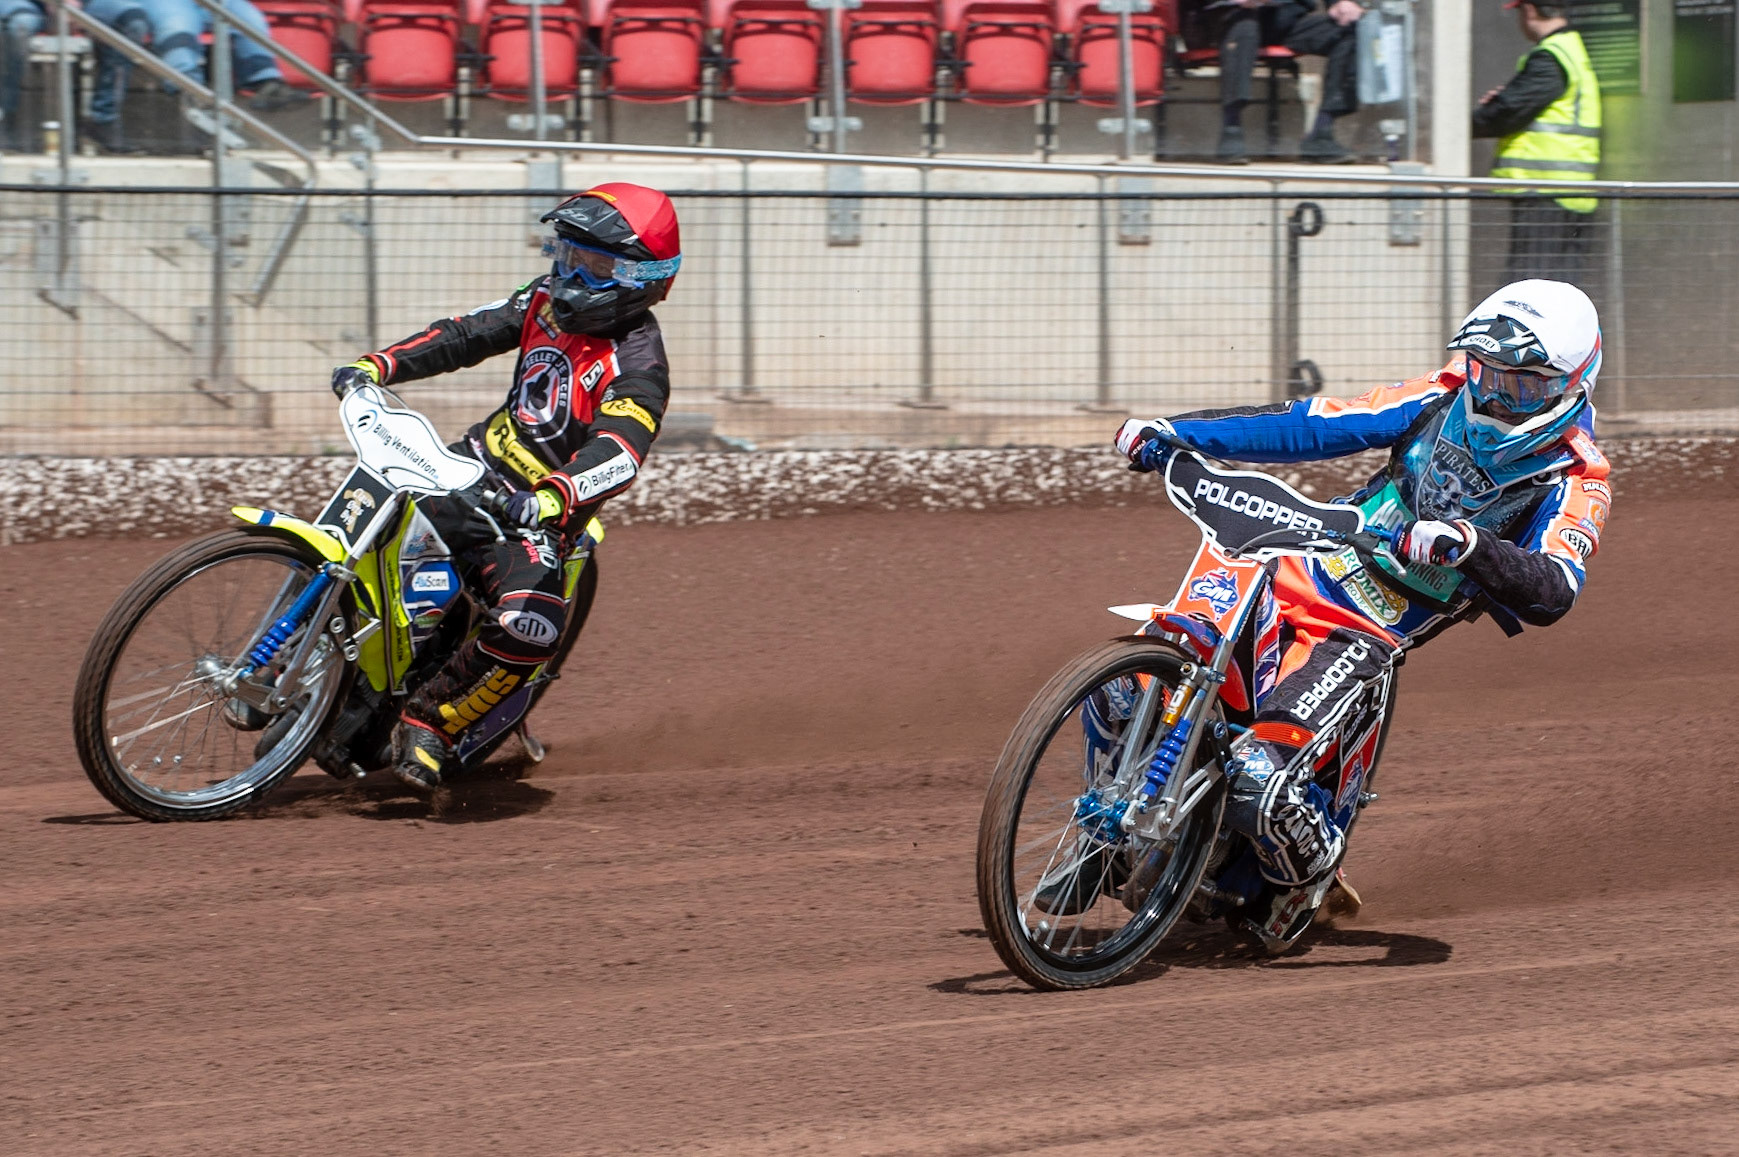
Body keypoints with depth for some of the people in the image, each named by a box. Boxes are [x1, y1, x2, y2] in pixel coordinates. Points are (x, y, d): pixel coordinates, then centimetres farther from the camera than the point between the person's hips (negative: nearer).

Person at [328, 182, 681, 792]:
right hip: (479, 462, 7)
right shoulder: (548, 302, 5)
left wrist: (552, 498, -50)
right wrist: (378, 365, -6)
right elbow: (466, 335, 8)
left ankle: (432, 720, -12)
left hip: (537, 516, -7)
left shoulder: (638, 367, -17)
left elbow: (616, 457, -31)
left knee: (531, 626, -31)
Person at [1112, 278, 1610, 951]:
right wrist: (1177, 431, 1)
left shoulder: (1574, 479, -6)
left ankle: (1310, 868, 7)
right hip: (1298, 575, 6)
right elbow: (1315, 427, 8)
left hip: (1370, 633, -5)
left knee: (1258, 780, -25)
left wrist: (1472, 546, -41)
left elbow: (1553, 592, -22)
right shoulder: (1448, 400, 7)